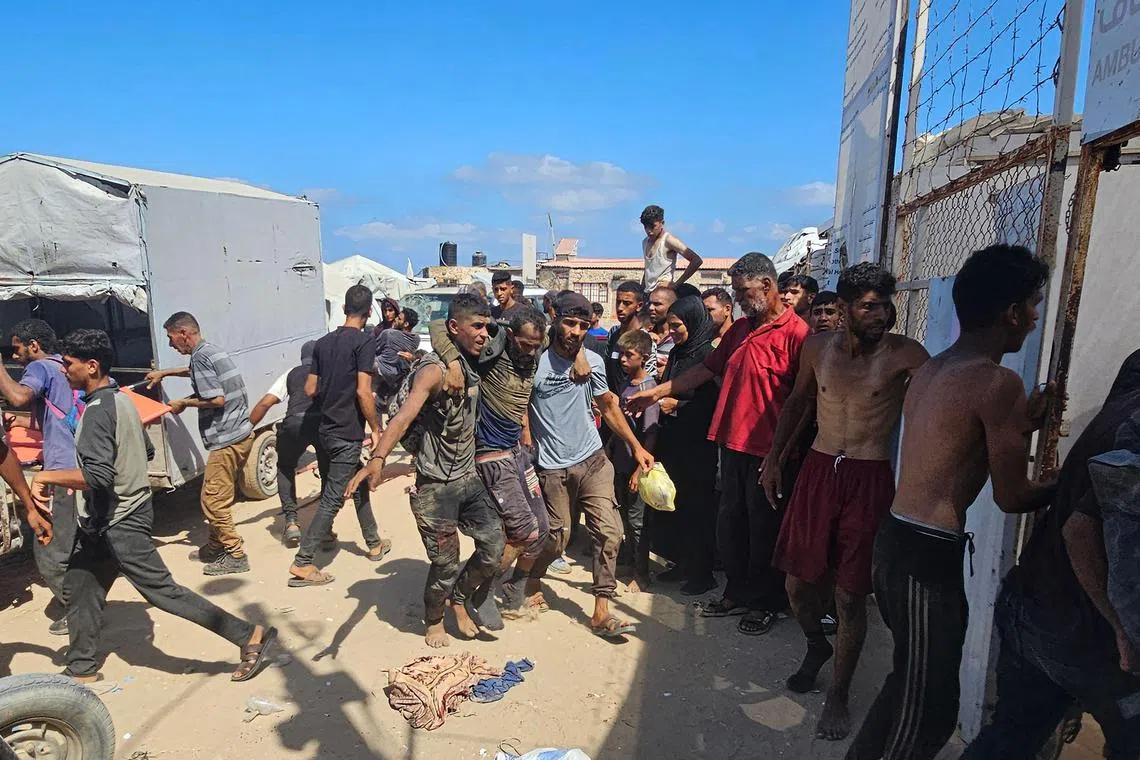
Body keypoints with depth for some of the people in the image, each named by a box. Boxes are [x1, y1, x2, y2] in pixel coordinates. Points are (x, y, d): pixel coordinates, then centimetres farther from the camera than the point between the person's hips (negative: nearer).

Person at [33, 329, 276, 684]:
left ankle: (250, 636, -6)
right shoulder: (120, 399, 9)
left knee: (163, 591, -7)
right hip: (113, 519, 10)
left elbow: (97, 476, -29)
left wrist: (46, 476, -18)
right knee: (79, 587, 19)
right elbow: (147, 451, 19)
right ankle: (81, 669, 34)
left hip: (118, 523, -10)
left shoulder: (98, 410, -21)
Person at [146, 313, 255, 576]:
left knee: (213, 500, -2)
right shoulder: (210, 351, 16)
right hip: (241, 433, 10)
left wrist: (184, 403, -5)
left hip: (227, 439, -10)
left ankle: (236, 556, 4)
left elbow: (217, 399, -19)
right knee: (219, 496, 20)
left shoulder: (200, 356, -14)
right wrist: (165, 373, 43)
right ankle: (216, 546, 32)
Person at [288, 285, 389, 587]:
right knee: (332, 499, -2)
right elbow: (363, 392, -19)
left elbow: (310, 389, 9)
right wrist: (376, 429, -10)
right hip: (347, 434, -8)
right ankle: (302, 563, 0)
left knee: (359, 485, 21)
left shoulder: (323, 343, 8)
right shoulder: (364, 342, -12)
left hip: (324, 431, 8)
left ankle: (374, 544, 33)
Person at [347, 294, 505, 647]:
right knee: (446, 564, 4)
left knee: (494, 546, 5)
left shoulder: (471, 367, 5)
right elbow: (404, 416, -36)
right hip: (436, 487, -7)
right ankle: (433, 620, 35)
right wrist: (378, 458, -51)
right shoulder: (434, 369, -20)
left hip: (469, 478, 7)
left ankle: (458, 599, 33)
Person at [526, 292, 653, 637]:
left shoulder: (593, 362, 1)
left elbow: (608, 406, 13)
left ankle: (601, 613, 6)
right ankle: (532, 581, 39)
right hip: (552, 468, -3)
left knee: (608, 532, -6)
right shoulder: (536, 362, -10)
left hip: (592, 460, 3)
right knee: (556, 538, 7)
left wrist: (636, 446, 8)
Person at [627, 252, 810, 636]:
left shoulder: (796, 332, -15)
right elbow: (707, 369, 16)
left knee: (764, 531, 9)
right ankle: (737, 593, 35)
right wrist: (656, 392, 14)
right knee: (730, 524, 17)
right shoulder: (739, 329, 11)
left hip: (768, 452, -7)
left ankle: (767, 603, 28)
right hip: (732, 444, 8)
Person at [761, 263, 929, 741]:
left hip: (870, 480, -3)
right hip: (818, 469, 4)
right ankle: (817, 645, 43)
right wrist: (774, 456, 14)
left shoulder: (904, 354, -9)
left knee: (850, 595, 3)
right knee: (798, 581, 11)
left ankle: (838, 695, 24)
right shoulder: (818, 347, 3)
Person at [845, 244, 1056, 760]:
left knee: (911, 682, 25)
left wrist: (1021, 421, 21)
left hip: (894, 540, 9)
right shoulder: (998, 382, -15)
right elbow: (1011, 497, -9)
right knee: (930, 707, 6)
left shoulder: (931, 369, 11)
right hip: (928, 554, -9)